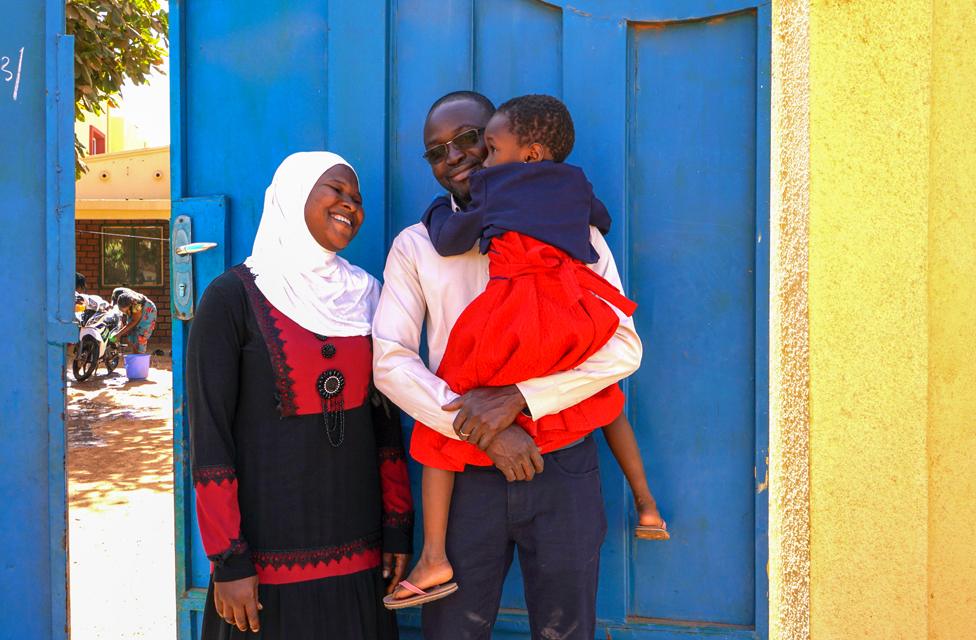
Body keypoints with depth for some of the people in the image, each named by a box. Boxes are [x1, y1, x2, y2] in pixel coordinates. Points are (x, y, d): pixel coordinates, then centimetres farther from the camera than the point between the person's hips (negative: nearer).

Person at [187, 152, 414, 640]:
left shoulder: (365, 296, 6)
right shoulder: (234, 296, -7)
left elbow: (386, 420, 9)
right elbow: (208, 434, -10)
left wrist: (398, 530, 5)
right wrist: (228, 561, -12)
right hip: (268, 554, -4)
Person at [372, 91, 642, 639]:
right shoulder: (416, 247, 6)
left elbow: (623, 346, -7)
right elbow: (390, 362, -5)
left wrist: (518, 395, -19)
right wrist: (482, 430, -17)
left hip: (562, 470, 0)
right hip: (465, 475, 0)